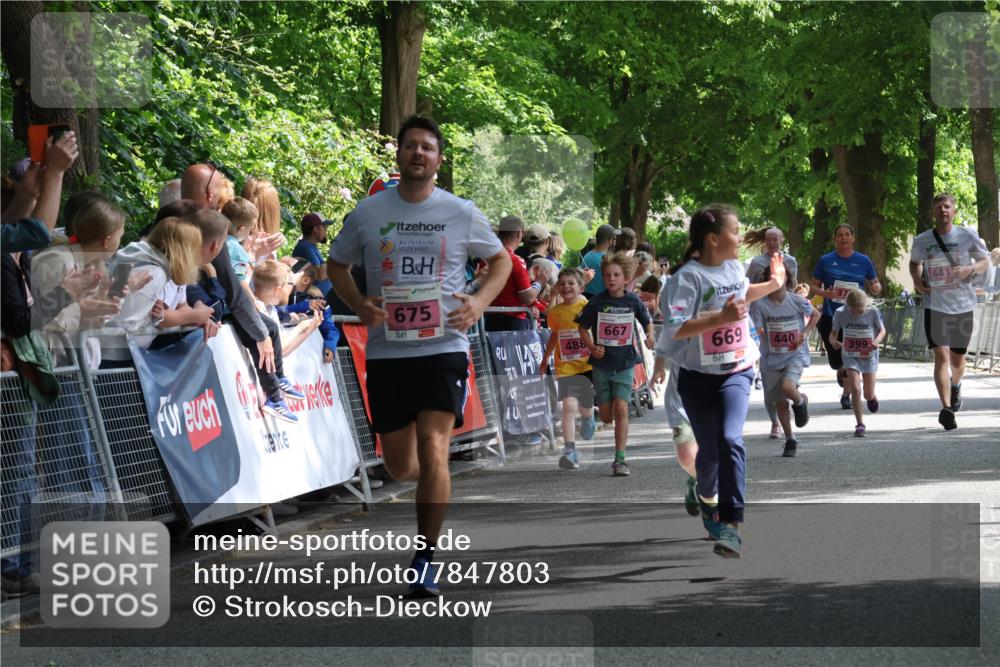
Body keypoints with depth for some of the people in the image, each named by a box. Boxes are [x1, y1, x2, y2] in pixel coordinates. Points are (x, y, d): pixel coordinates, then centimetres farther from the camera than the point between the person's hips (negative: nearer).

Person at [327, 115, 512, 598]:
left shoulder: (461, 213, 2)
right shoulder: (368, 212, 4)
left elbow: (501, 259, 15)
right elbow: (336, 265, 16)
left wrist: (479, 303, -3)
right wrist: (359, 305, -4)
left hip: (444, 347, -2)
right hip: (385, 353, 2)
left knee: (432, 447, -18)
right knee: (399, 466, 9)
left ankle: (426, 560, -11)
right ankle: (434, 483, 47)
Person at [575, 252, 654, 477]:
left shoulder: (633, 302, -4)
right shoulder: (597, 303, -6)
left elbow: (647, 321, 12)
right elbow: (583, 327, 5)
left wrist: (650, 336, -8)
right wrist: (591, 347, -11)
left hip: (625, 364, -1)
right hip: (602, 363, 1)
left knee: (621, 409, -15)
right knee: (606, 416, 4)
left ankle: (620, 459, -12)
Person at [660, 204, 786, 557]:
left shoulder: (735, 268, 3)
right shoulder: (689, 277, -17)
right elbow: (673, 329, -27)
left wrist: (773, 284, 22)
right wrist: (721, 317, -32)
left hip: (736, 372, 3)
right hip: (698, 377, -3)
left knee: (731, 439, -18)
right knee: (709, 449, 8)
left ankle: (730, 524, -22)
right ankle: (707, 497, 43)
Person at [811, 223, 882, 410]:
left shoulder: (863, 261, 6)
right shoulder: (826, 261, 3)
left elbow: (875, 285, 12)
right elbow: (814, 286, 7)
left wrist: (877, 288, -12)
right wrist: (825, 293, -14)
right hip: (830, 317, 0)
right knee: (835, 359, 0)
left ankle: (846, 395, 13)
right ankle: (840, 370, 38)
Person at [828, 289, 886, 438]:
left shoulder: (873, 312, -13)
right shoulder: (841, 313, -12)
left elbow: (882, 330, 0)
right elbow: (833, 333, -1)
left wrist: (877, 340, -22)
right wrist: (833, 341, -25)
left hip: (869, 356, 0)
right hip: (850, 356, 0)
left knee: (869, 395, 5)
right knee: (855, 389, -15)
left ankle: (872, 398, 44)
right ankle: (860, 424, -4)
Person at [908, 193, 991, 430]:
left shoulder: (967, 236, -3)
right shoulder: (921, 241, 1)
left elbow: (985, 262, 5)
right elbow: (914, 263, 21)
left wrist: (969, 270, -16)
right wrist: (917, 280, 0)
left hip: (963, 306, 1)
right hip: (935, 306, -1)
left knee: (957, 358, 13)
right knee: (941, 355, -15)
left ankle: (955, 385, 48)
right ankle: (946, 408, -19)